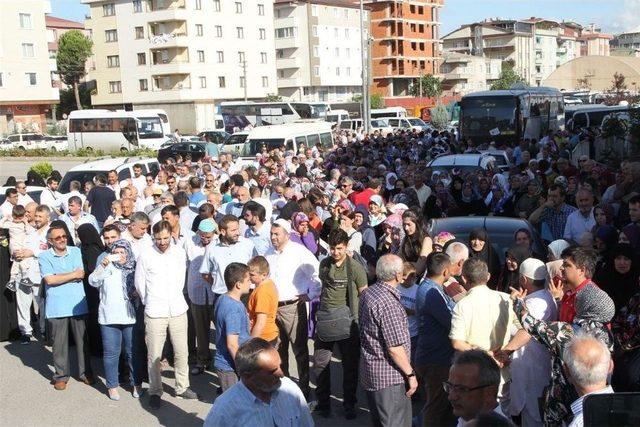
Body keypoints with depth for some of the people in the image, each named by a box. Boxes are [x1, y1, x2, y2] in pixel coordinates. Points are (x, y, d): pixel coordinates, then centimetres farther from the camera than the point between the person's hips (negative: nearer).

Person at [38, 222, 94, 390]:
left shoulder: (76, 252, 6)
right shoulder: (45, 257, -1)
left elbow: (81, 275, -5)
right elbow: (49, 280, -12)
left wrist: (59, 277, -11)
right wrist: (73, 275, -8)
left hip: (78, 304, 2)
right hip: (57, 307, -2)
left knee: (82, 340, 8)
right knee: (59, 343, 5)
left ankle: (85, 372, 20)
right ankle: (61, 375, 19)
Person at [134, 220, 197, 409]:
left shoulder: (180, 253, 1)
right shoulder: (145, 256, -8)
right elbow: (139, 284, 2)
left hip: (178, 310, 3)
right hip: (154, 313, -3)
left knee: (182, 352, 11)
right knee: (154, 355, 4)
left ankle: (182, 387, 28)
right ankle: (155, 392, 20)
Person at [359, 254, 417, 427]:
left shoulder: (367, 293, 4)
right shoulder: (388, 303, -25)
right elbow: (395, 348, -23)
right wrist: (410, 374, -13)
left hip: (371, 372, 9)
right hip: (389, 377, -9)